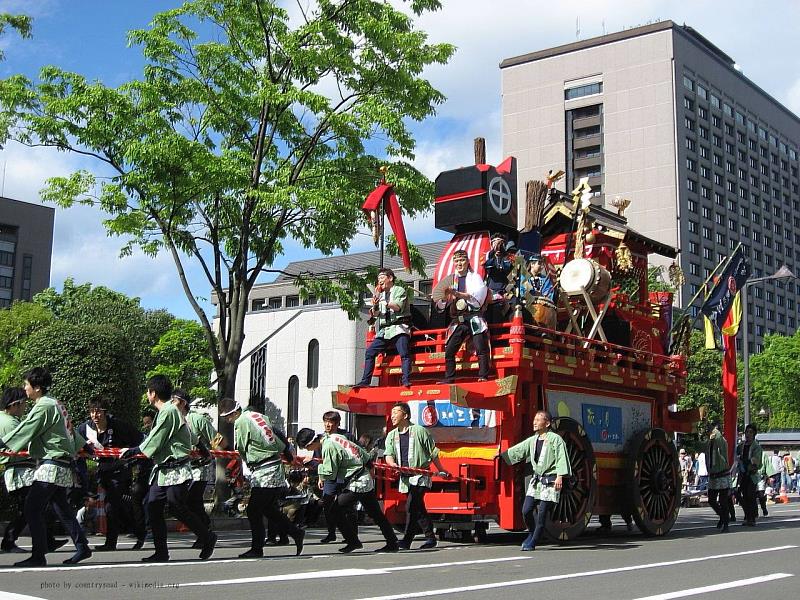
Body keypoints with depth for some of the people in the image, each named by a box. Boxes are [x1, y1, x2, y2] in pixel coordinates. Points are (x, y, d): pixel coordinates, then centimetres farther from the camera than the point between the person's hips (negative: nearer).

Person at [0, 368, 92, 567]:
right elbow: (69, 429, 28)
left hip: (51, 466, -10)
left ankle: (38, 556, -8)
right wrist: (84, 446, 38)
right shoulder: (56, 404, 17)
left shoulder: (43, 407, -13)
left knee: (32, 509, -8)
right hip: (64, 465, 10)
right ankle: (82, 547, 16)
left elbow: (24, 430, -16)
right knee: (61, 507, 15)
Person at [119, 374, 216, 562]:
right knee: (153, 508, 2)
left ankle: (208, 538, 8)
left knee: (177, 508, -8)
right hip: (163, 470, 10)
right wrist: (132, 452, 19)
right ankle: (161, 552, 6)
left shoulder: (169, 411, -15)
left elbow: (153, 443, -15)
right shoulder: (165, 411, 17)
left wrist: (131, 452, -4)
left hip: (176, 470, -10)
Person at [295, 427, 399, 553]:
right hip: (367, 480, 10)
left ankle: (353, 541, 2)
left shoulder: (328, 447, -19)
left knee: (337, 511, -3)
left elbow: (330, 474, -16)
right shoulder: (334, 436, 8)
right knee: (376, 514, 14)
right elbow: (359, 450, 18)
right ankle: (392, 543, 19)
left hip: (356, 483, -10)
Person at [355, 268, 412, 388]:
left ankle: (406, 381, -31)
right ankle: (365, 381, -2)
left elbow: (398, 306, -10)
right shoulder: (381, 295, 24)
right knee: (369, 352, -2)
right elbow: (375, 314, 15)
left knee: (404, 353, -23)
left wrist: (384, 302, -15)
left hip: (398, 328, -6)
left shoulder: (400, 290, 6)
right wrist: (375, 305, -4)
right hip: (384, 330, 7)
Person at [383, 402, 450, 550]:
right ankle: (430, 538, 17)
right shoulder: (391, 435, 13)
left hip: (420, 476, -6)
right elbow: (388, 455, 0)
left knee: (411, 506, -16)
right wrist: (392, 464, -22)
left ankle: (407, 540, -11)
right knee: (418, 508, 9)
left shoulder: (420, 431, -1)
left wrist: (441, 470, 9)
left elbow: (433, 453, 5)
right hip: (405, 478, 6)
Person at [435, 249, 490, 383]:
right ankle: (449, 378, 5)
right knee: (449, 351, -2)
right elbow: (440, 306, 12)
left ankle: (483, 377, -14)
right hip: (458, 322, 4)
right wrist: (444, 298, -12)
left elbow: (477, 297, -12)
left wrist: (456, 294, -20)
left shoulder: (475, 277, 6)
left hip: (474, 319, -4)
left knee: (481, 349, -15)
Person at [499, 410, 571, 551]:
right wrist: (501, 455, 10)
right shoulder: (532, 440, 14)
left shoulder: (555, 439, -6)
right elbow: (517, 451, 17)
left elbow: (562, 459, -13)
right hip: (536, 480, 6)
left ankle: (532, 543, 4)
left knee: (541, 513, -5)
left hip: (550, 481, -6)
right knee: (526, 511, 1)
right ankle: (532, 534, 26)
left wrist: (560, 477, -22)